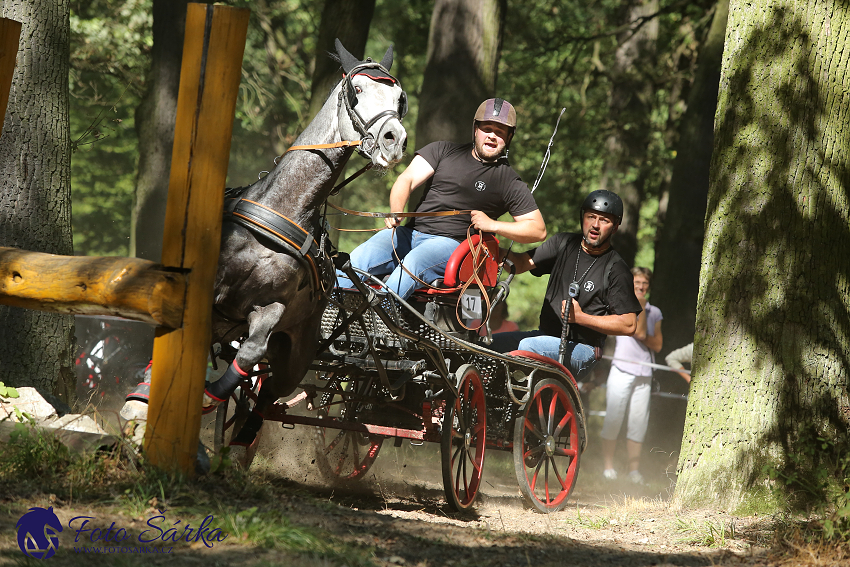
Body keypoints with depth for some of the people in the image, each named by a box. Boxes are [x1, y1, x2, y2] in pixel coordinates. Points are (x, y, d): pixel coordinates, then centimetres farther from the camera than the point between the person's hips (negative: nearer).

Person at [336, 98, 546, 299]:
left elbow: (539, 230, 6)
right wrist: (395, 211, -18)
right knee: (361, 257, -26)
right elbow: (407, 179, 4)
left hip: (451, 243, -3)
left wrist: (492, 225, -8)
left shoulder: (510, 182, 8)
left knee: (412, 265, -37)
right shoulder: (443, 151, 15)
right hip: (410, 233, 3)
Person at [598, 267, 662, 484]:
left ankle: (634, 468, 3)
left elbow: (657, 344, 10)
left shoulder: (655, 312, 14)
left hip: (644, 375, 4)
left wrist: (645, 338, -8)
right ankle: (608, 466, 3)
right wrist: (641, 305, -6)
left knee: (639, 421, -1)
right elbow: (639, 332, -11)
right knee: (613, 418, -5)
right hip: (622, 370, -4)